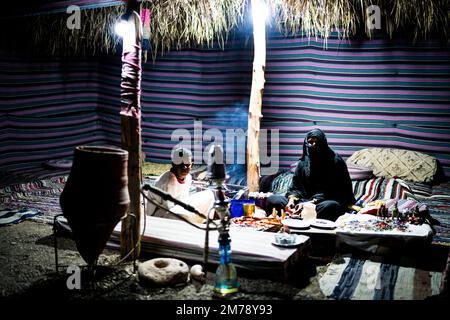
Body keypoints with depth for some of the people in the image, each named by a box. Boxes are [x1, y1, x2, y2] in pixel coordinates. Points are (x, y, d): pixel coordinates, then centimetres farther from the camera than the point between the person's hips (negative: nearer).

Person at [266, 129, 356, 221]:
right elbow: (295, 186, 9)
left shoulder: (335, 161, -5)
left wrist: (308, 204, -25)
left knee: (330, 206, -40)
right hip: (305, 200, 4)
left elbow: (330, 191, -13)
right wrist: (291, 200, -14)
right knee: (272, 199, -14)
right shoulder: (303, 162, 10)